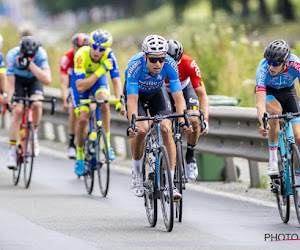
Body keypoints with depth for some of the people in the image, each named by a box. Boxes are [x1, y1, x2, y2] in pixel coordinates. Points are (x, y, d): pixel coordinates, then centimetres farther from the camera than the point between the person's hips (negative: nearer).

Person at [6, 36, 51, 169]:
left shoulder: (41, 54, -32)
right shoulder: (12, 55, -31)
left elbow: (47, 80, -40)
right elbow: (10, 82, -27)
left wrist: (30, 64, -46)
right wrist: (10, 101, -40)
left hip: (34, 79, 0)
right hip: (18, 79, 0)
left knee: (37, 104, -29)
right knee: (17, 111, -18)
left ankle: (33, 135, -3)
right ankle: (12, 152, -10)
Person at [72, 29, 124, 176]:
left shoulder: (109, 55, -29)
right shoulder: (81, 55, -36)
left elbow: (116, 80, -30)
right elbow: (80, 87, -41)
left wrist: (119, 101, -46)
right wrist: (100, 70, -47)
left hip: (99, 79, 1)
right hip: (81, 81, -1)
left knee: (104, 102, -31)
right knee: (83, 119, -12)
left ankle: (107, 143, -19)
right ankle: (80, 155, 12)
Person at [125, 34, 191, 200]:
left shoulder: (170, 65, -32)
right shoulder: (135, 66, -38)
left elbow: (178, 97, -33)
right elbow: (132, 100, -42)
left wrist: (183, 119, -49)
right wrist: (133, 124, -56)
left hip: (157, 92, 2)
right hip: (136, 93, -2)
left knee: (167, 129, -18)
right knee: (141, 129, -24)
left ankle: (170, 182, -15)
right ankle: (137, 172, 1)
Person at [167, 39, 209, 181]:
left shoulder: (189, 64, -34)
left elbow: (202, 95, -32)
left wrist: (205, 119, -44)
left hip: (185, 88, 0)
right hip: (162, 91, 0)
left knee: (194, 120, -24)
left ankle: (190, 156, -1)